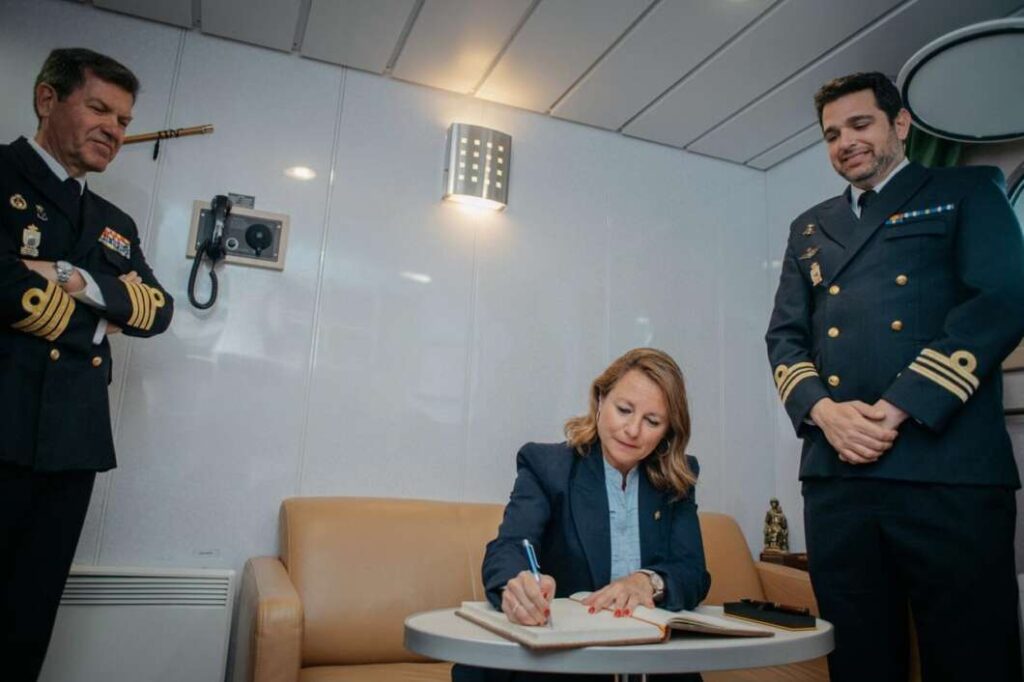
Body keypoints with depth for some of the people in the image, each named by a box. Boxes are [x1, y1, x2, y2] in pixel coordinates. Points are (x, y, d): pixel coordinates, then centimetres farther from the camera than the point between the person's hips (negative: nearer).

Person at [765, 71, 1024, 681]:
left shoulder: (968, 192, 11)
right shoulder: (810, 228, 22)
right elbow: (784, 335, 13)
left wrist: (897, 409, -13)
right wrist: (823, 411, -7)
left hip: (950, 470, -3)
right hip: (836, 472, 4)